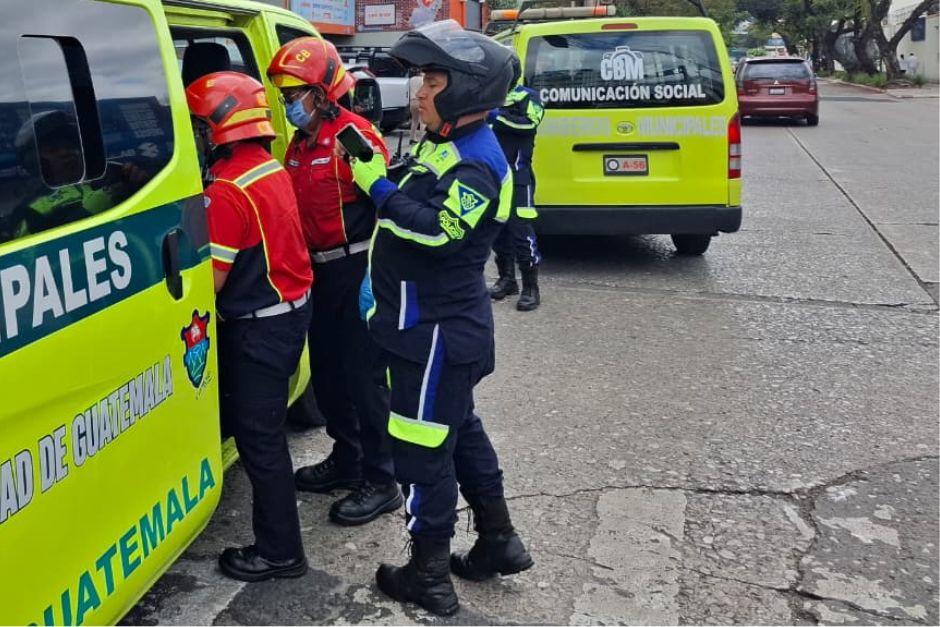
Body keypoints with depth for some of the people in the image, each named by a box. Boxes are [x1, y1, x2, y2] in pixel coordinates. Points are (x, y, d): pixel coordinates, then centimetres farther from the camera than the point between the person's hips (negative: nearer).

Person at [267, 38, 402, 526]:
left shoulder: (355, 137, -14)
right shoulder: (299, 146, 14)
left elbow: (386, 208, -18)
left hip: (356, 271, -9)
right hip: (321, 273, 9)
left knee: (364, 377, -3)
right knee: (326, 372, 16)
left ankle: (381, 482, 8)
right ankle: (347, 459, 33)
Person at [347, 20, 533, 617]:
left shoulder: (475, 161, -19)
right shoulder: (446, 145, 13)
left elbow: (437, 231, -30)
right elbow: (412, 203, 16)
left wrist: (377, 186, -23)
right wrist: (378, 175, 1)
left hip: (438, 331, -11)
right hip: (437, 323, 11)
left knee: (423, 448, 0)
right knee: (460, 430, 21)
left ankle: (429, 576, 15)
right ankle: (499, 541, 35)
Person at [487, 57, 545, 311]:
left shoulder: (528, 97, 0)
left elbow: (529, 124, -18)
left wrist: (498, 116, -21)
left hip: (517, 175, -6)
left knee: (520, 229, -11)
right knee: (497, 227, 10)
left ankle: (531, 287, -6)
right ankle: (507, 278, 22)